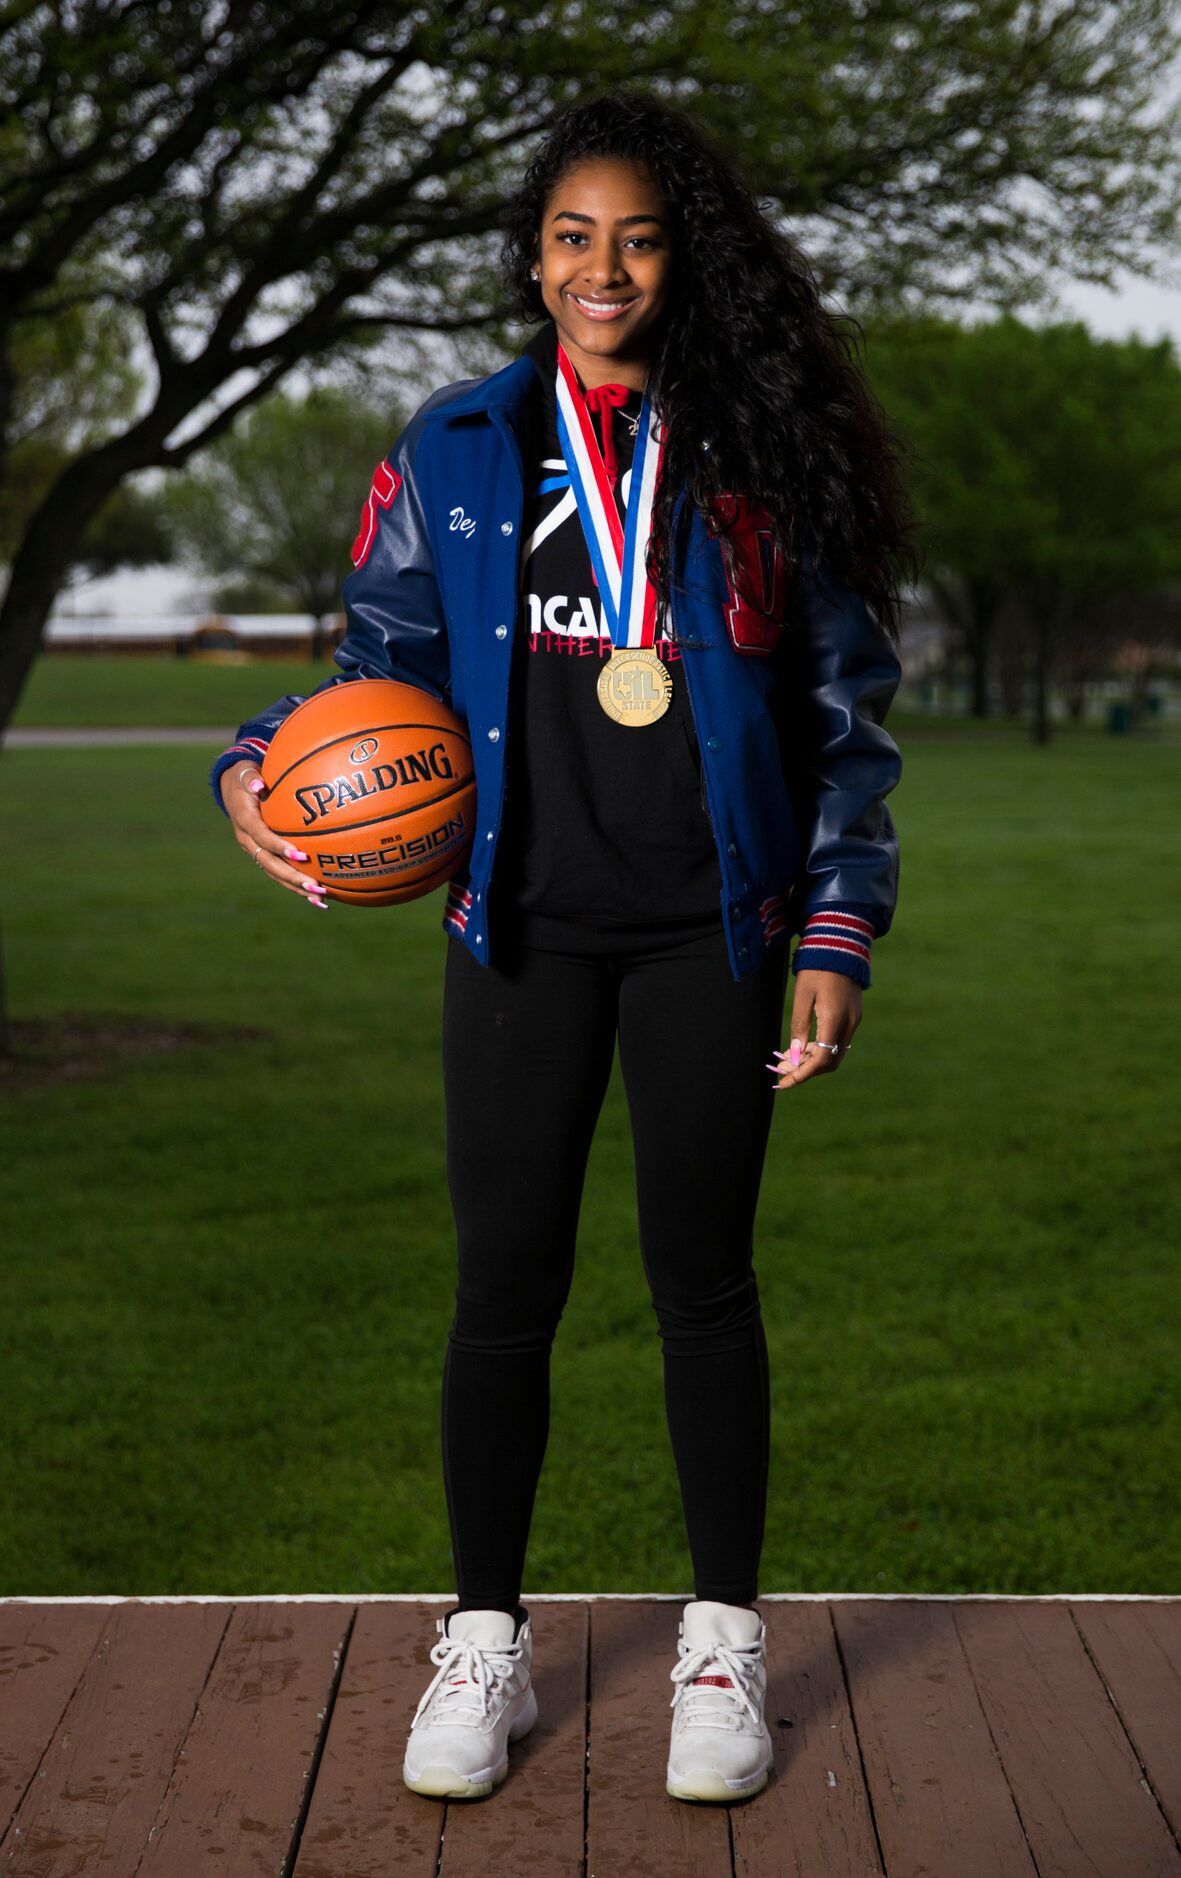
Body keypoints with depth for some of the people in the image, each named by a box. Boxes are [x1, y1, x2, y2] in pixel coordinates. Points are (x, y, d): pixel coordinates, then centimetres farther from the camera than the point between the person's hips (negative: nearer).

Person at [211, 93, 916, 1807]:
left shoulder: (759, 453, 2)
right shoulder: (458, 450, 5)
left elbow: (847, 705, 5)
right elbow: (385, 661, 9)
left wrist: (839, 937, -2)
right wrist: (261, 765, -12)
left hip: (707, 936, -1)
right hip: (526, 932, 1)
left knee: (703, 1280, 6)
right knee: (505, 1286, 4)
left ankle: (724, 1645, 22)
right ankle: (484, 1645, 20)